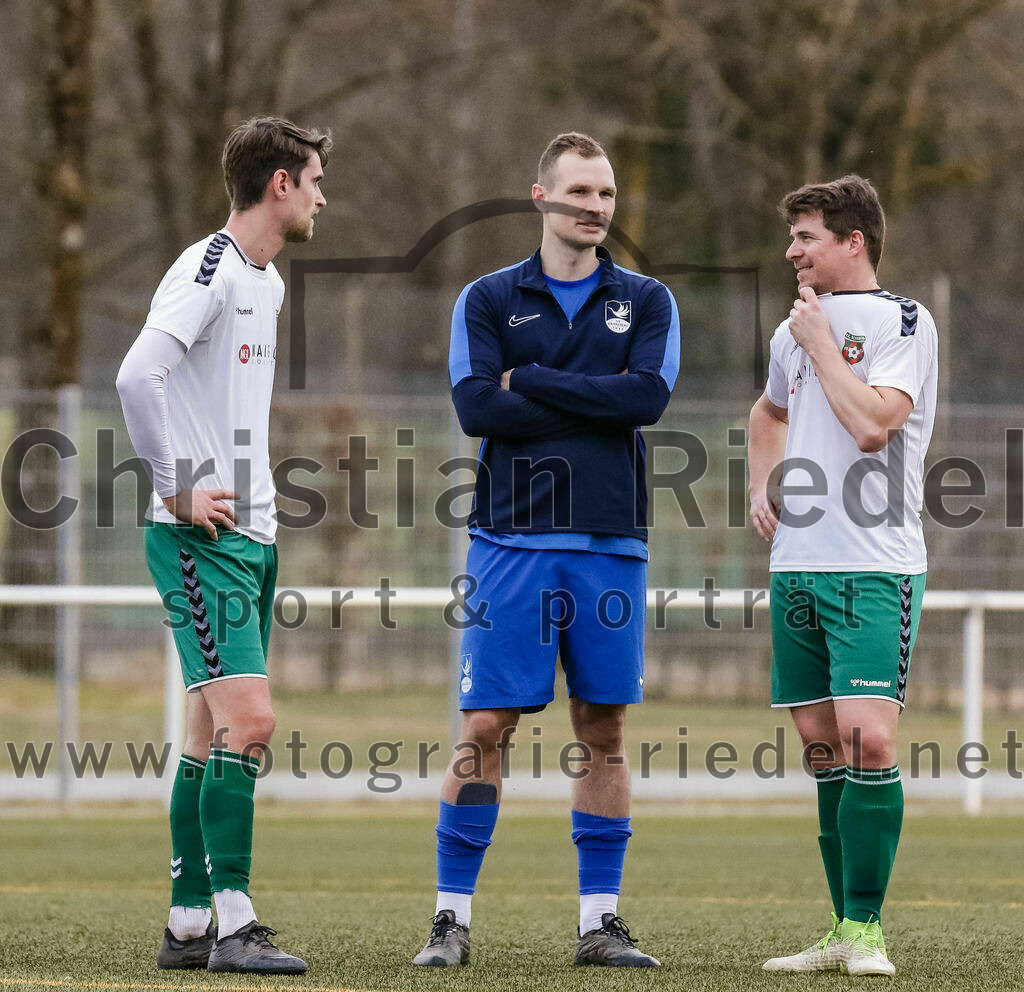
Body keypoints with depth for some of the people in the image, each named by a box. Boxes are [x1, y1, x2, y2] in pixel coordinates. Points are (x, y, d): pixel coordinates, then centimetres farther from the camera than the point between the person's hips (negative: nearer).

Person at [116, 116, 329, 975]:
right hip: (201, 539, -9)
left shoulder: (267, 282, 17)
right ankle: (232, 925, -13)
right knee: (247, 718, -15)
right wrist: (176, 491, -21)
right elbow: (137, 376, -26)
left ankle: (188, 924, 13)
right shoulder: (208, 272, -14)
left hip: (251, 536, 9)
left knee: (214, 729, 10)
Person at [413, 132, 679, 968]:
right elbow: (476, 406, -8)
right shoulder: (489, 300, 7)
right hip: (513, 539, -1)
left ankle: (601, 920, 10)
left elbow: (649, 395, -8)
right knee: (486, 727, -4)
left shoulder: (646, 301, 10)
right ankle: (453, 917, 1)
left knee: (604, 729, 4)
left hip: (611, 544, 2)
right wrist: (597, 402, -9)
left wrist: (530, 382, -8)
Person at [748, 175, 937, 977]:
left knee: (868, 737, -17)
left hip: (874, 567, -7)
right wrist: (762, 487, 19)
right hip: (797, 563, 7)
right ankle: (845, 932, 10)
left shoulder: (902, 321, -6)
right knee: (824, 746, 6)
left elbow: (871, 422, -20)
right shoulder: (793, 331, 15)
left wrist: (820, 341, -9)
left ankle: (867, 929, -12)